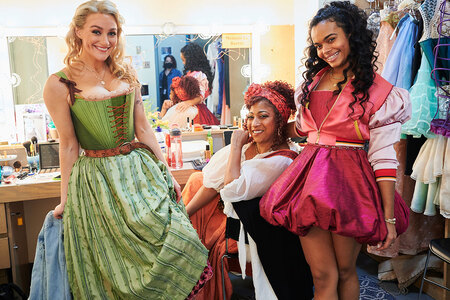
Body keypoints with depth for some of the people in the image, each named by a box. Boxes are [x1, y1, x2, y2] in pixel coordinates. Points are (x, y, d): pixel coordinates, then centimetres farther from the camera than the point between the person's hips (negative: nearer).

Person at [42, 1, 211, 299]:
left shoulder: (126, 74, 6)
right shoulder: (59, 84, -7)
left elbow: (143, 128, 7)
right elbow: (69, 145, -3)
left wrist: (166, 173, 6)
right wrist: (65, 200, 0)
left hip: (140, 171, 4)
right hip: (95, 181, -3)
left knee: (166, 236, -1)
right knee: (113, 262, 2)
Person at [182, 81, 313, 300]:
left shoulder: (282, 160, -24)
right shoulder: (247, 143, -6)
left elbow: (233, 190, -30)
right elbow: (213, 182, -1)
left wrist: (236, 146, -21)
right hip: (231, 209, 6)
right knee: (197, 181, -3)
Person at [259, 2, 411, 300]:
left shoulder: (378, 91, -3)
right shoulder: (315, 78, 13)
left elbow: (383, 157, -7)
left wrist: (389, 217, -8)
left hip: (348, 178, -4)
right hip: (311, 173, 4)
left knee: (345, 271, 10)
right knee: (323, 275, 5)